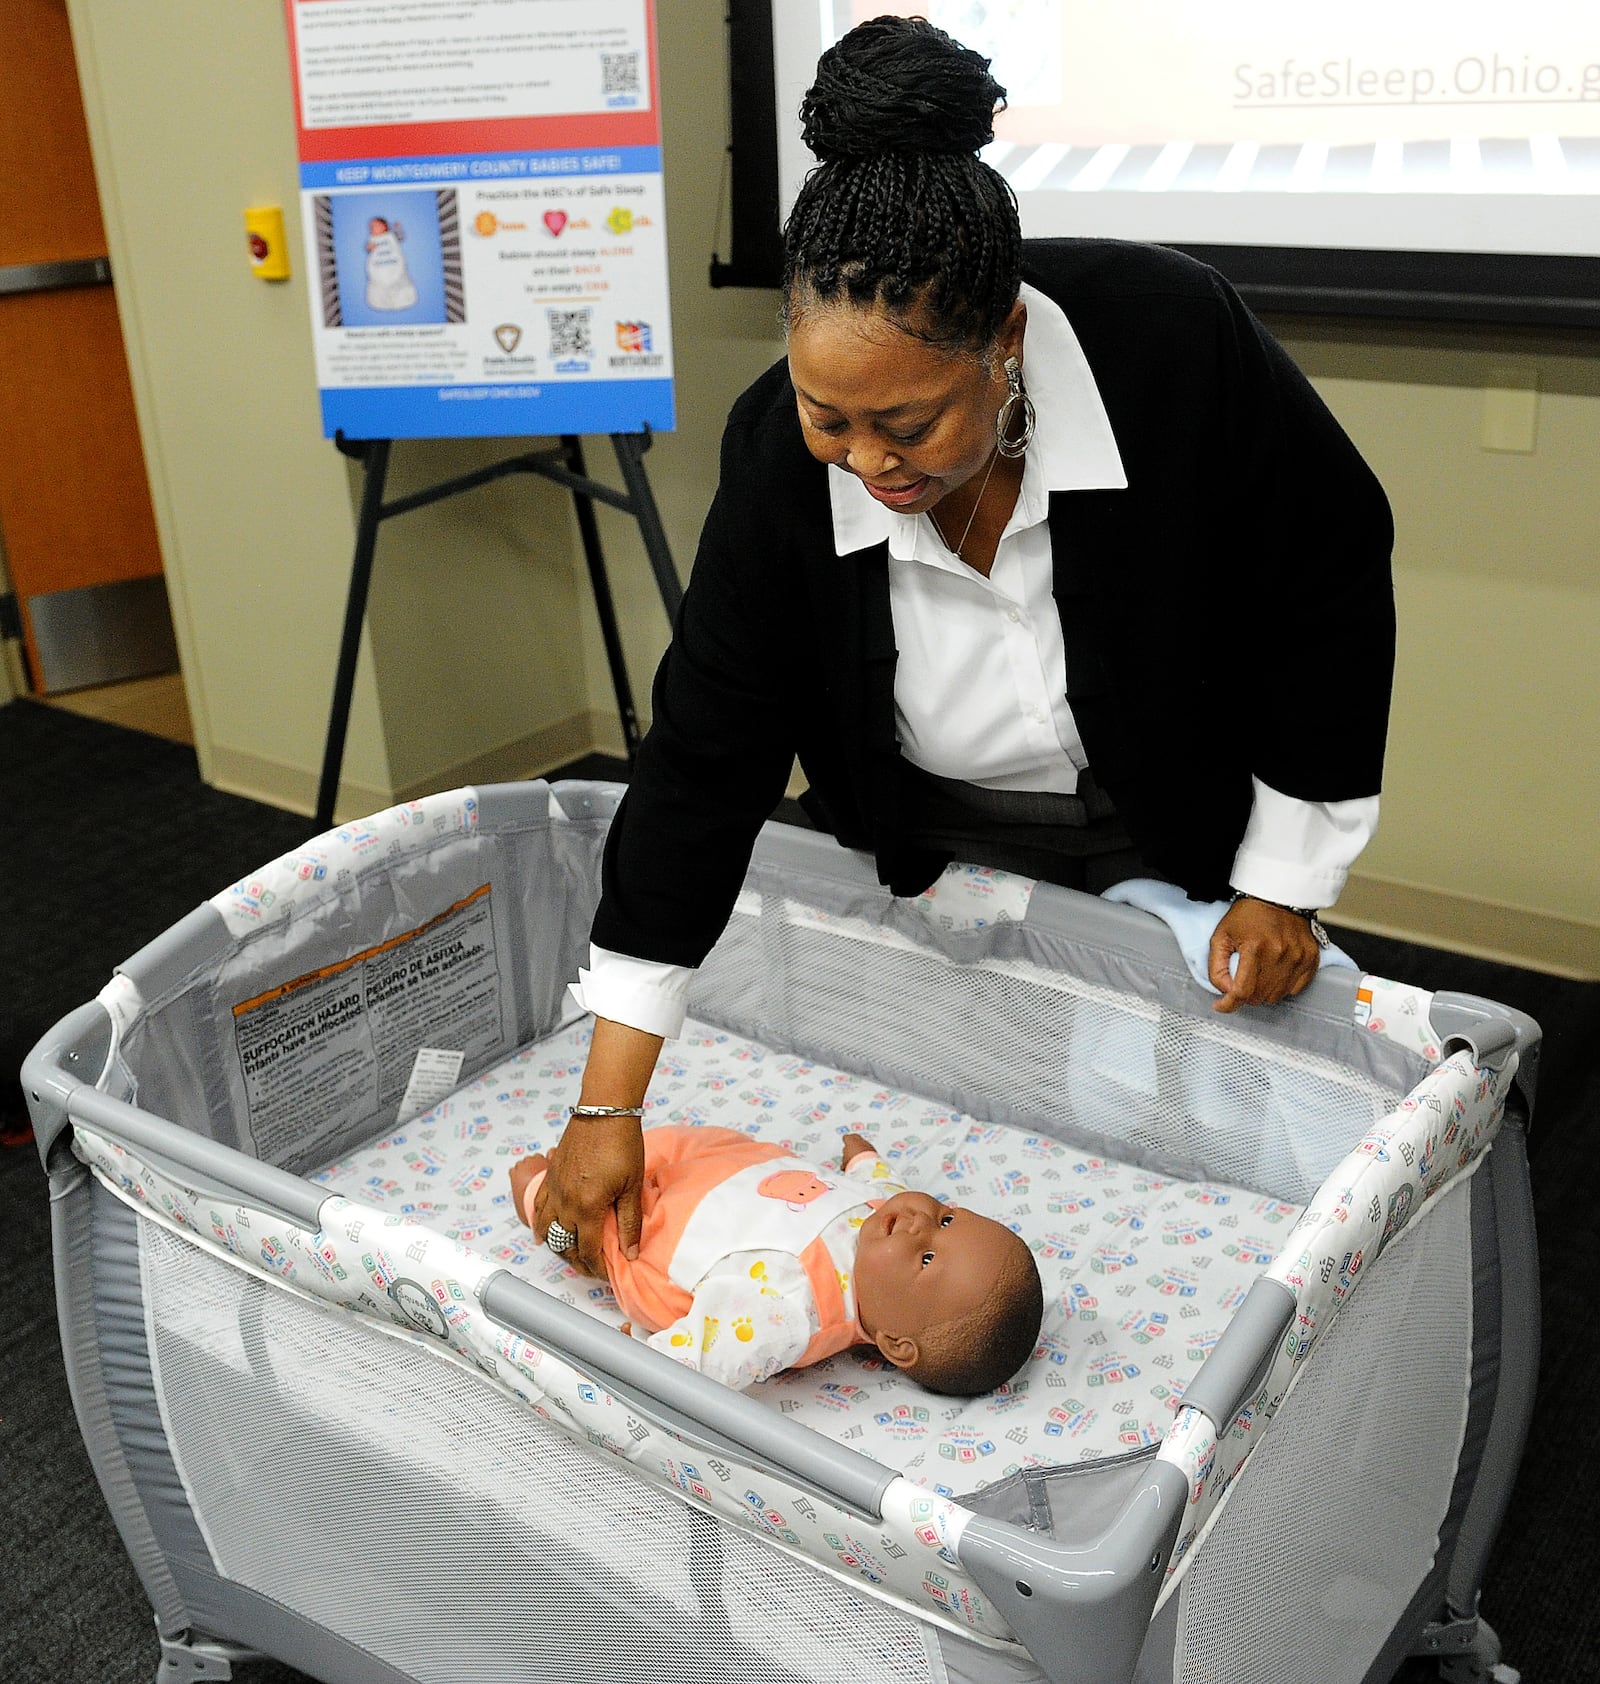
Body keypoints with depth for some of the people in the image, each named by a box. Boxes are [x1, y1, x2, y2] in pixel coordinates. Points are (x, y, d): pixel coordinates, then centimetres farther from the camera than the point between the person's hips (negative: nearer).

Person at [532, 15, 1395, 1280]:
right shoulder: (781, 457, -26)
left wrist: (1286, 883, -13)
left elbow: (1334, 584, -16)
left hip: (1182, 833, -1)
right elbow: (703, 762, -21)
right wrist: (608, 1107, -21)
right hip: (934, 853, 1)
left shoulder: (1175, 341, -32)